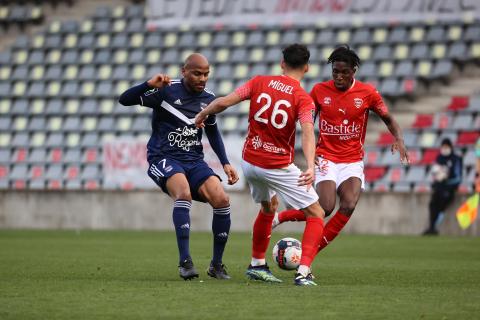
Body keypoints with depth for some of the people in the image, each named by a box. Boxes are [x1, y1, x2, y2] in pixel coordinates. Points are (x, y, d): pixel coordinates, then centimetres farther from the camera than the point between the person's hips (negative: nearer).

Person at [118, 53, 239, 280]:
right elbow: (124, 100, -13)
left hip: (194, 161, 5)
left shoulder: (208, 99, 7)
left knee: (221, 200, -16)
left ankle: (216, 264, 1)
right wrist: (149, 85, -30)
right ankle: (185, 262, -33)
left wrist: (225, 163, 15)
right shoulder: (167, 91, -9)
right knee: (184, 193, -34)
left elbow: (212, 132, 23)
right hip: (163, 158, -5)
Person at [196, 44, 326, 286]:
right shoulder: (303, 99, -10)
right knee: (316, 216, 3)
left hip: (249, 162, 5)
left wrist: (202, 115, 12)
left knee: (269, 207, 32)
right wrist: (311, 167, -37)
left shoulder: (259, 82, 0)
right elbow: (307, 132, -26)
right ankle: (303, 273, -14)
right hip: (278, 167, -5)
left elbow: (223, 102, -6)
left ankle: (257, 265, 37)